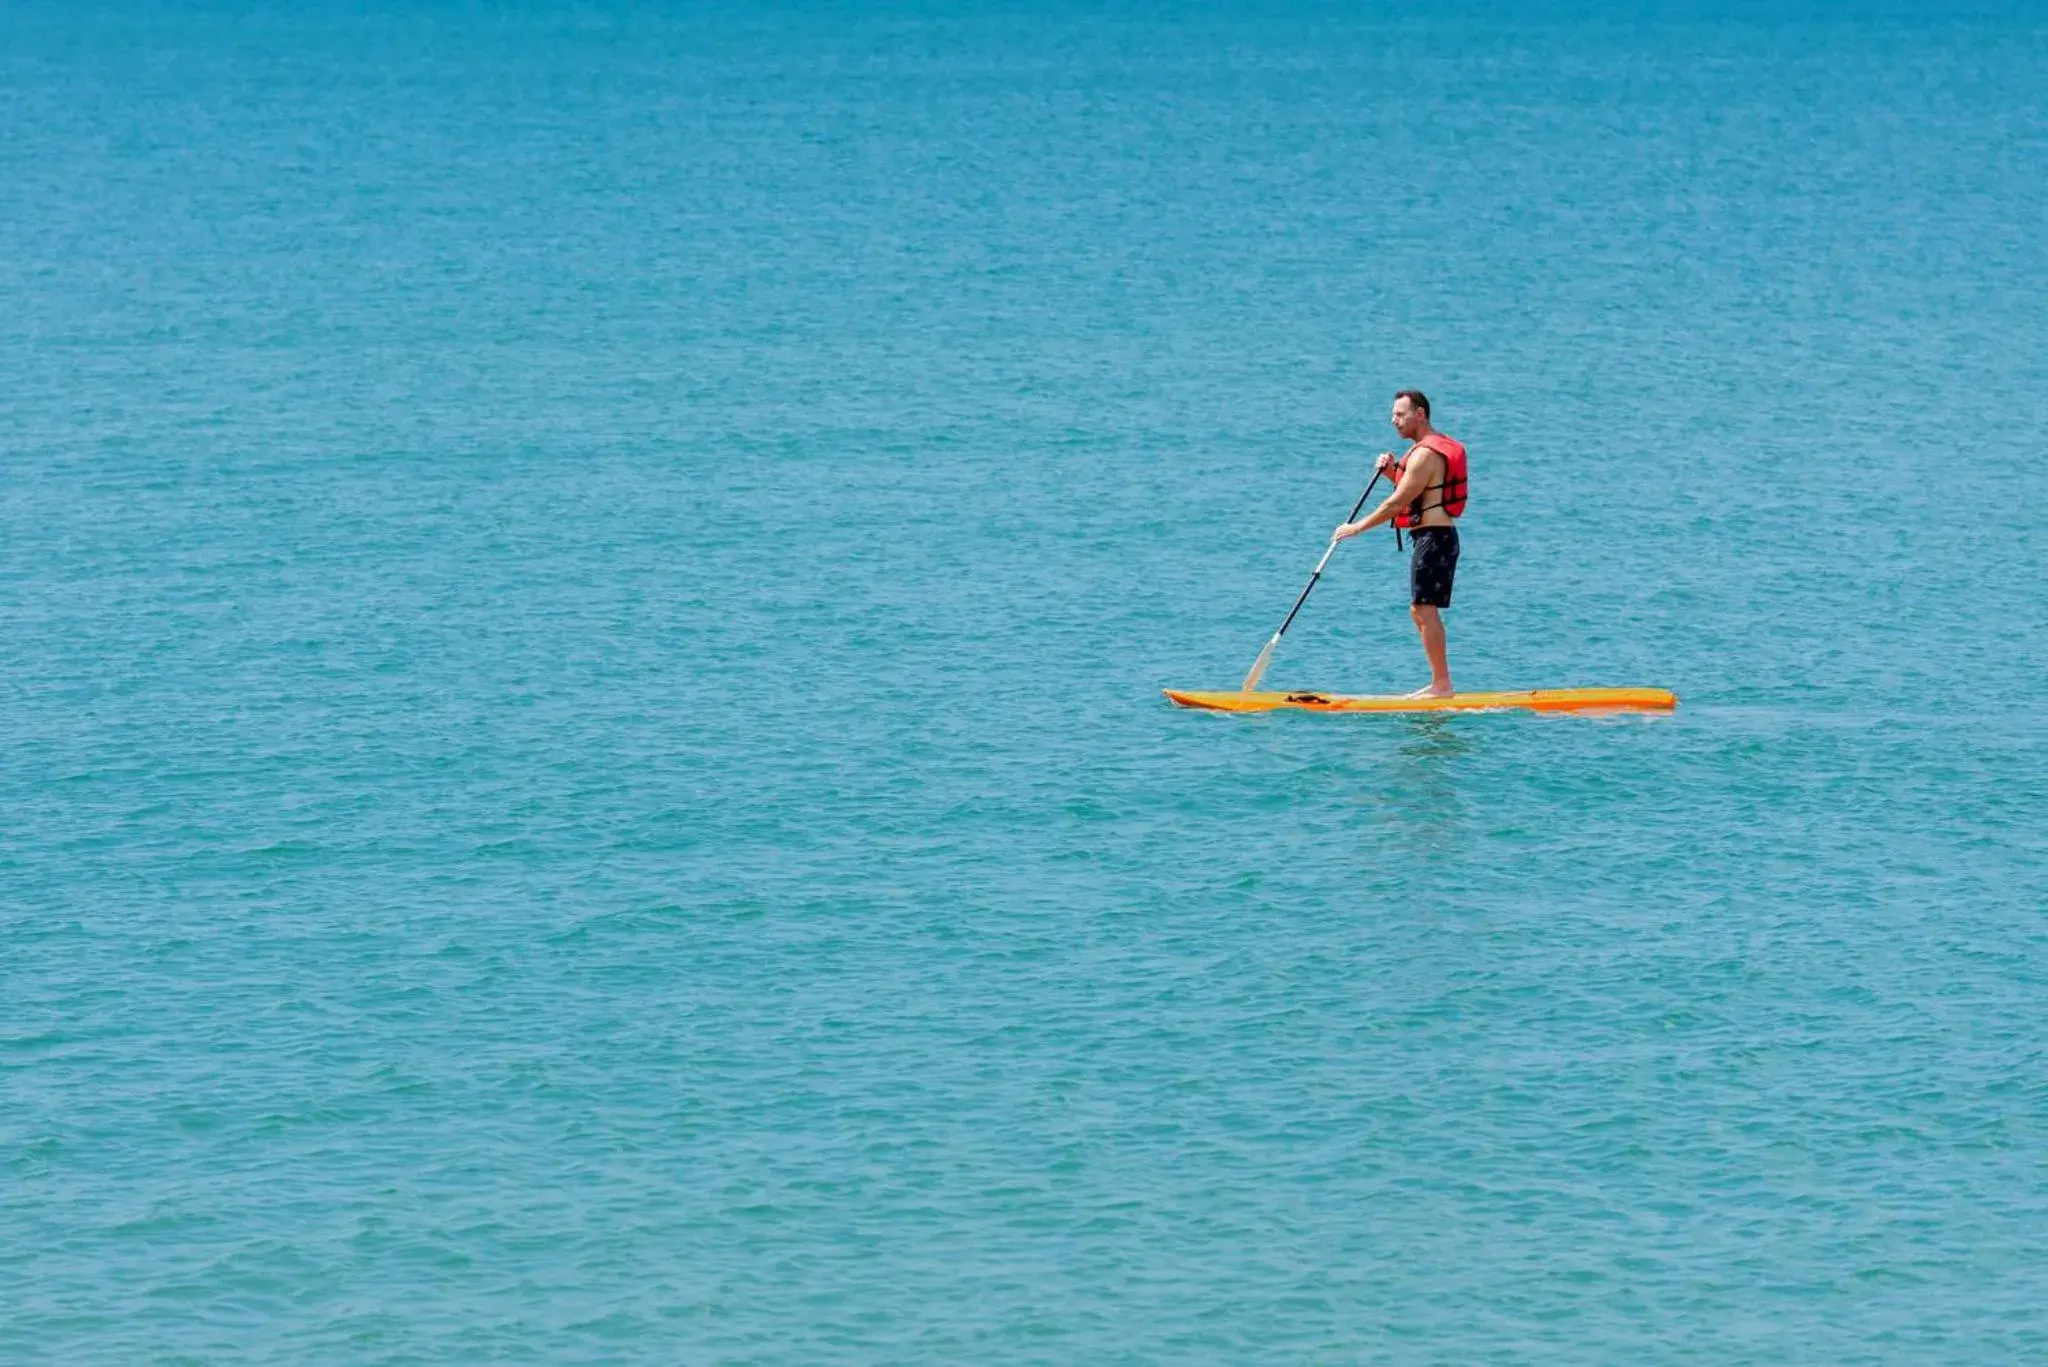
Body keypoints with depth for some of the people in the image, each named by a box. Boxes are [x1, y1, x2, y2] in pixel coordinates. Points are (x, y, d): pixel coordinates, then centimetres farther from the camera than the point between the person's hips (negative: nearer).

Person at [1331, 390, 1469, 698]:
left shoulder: (1425, 454, -16)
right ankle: (1440, 684, 14)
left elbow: (1397, 503, -18)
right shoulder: (1431, 447, 17)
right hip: (1436, 537, 11)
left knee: (1426, 610, -10)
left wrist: (1357, 527, -12)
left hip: (1433, 536, -11)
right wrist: (1393, 472, 7)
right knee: (1419, 611, 13)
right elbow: (1414, 493, 24)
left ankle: (1442, 685, -11)